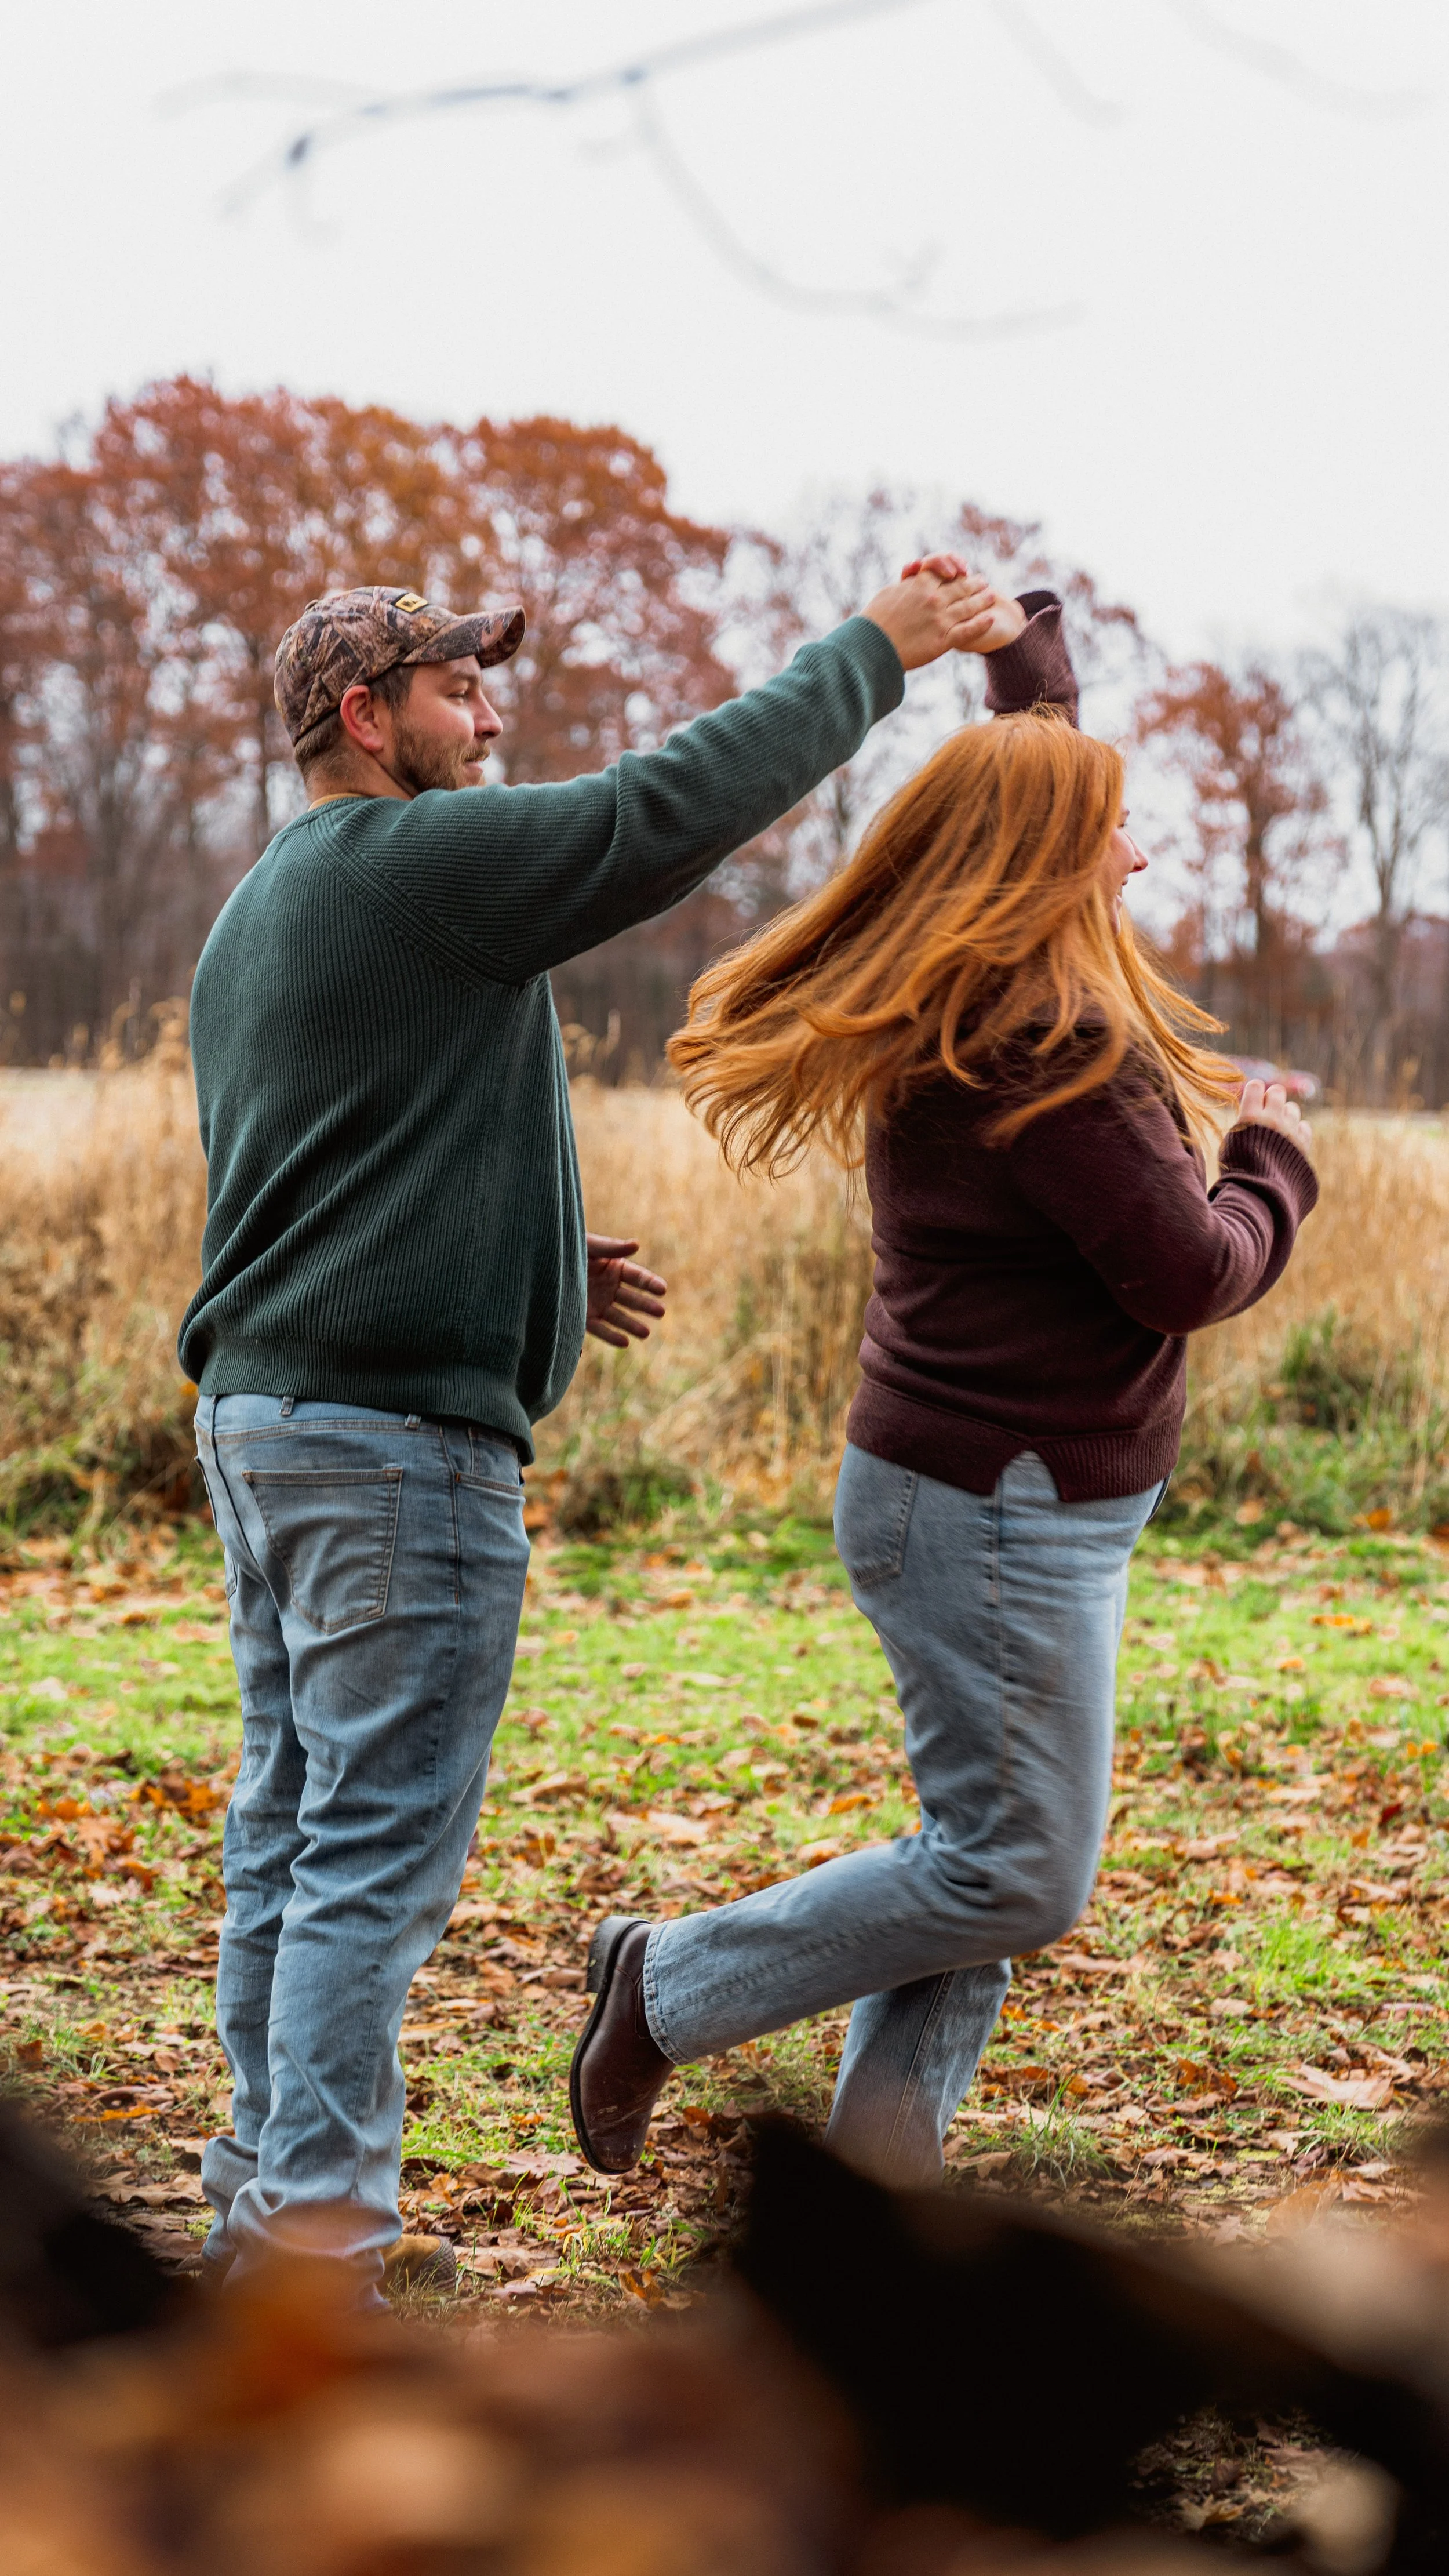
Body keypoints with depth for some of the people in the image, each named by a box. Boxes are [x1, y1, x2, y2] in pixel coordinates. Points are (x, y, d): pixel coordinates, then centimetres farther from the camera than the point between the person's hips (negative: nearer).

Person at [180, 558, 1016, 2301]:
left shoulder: (254, 917, 20)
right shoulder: (415, 859, -11)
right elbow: (679, 803, -15)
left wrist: (533, 1268, 19)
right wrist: (877, 648, -5)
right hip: (396, 1436, -10)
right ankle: (313, 2234, -7)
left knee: (291, 1832, 14)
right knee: (380, 1848, -7)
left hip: (260, 1417, 10)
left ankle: (271, 2190, 20)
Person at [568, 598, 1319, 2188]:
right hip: (1004, 1509, -10)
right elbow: (1191, 1274, -17)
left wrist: (1026, 651, 30)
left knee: (985, 1857, 12)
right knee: (1013, 1876, -2)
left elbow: (1027, 789, 32)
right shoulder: (1045, 1044, -21)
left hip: (984, 1498, 10)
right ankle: (666, 1985, 7)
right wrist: (1272, 1161, 1)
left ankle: (874, 2175, 15)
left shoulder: (949, 1013, 9)